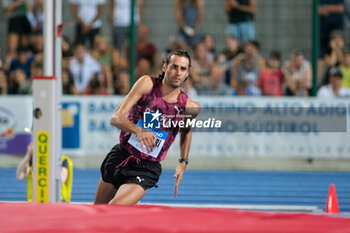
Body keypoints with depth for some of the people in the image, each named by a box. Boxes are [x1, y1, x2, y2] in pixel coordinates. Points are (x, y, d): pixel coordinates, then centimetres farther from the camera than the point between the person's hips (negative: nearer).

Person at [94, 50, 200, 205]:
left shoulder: (189, 107, -10)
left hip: (146, 169, -3)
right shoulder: (147, 83, -11)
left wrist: (183, 162, 7)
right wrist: (138, 130, -37)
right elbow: (116, 118, -18)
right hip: (119, 156, 3)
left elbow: (187, 130, 16)